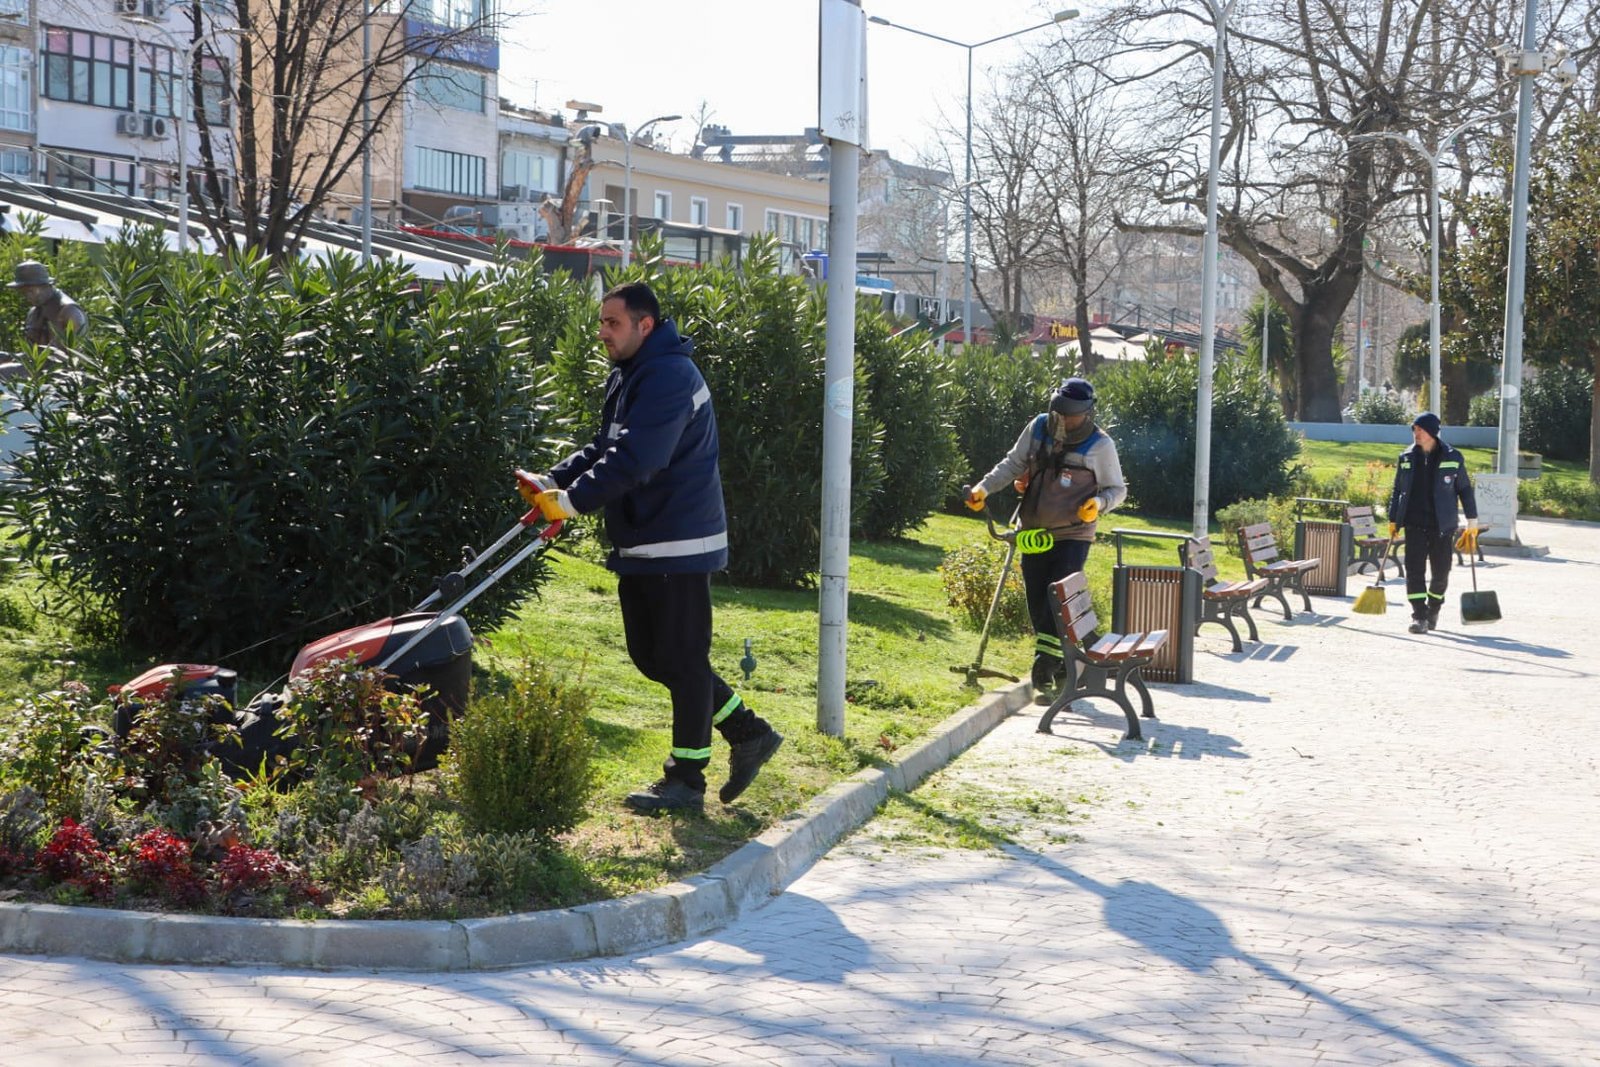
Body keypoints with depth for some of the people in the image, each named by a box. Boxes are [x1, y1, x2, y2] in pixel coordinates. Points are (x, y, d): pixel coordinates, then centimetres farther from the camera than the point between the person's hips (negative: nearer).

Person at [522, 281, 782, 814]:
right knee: (650, 655, 15)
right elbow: (604, 448, 15)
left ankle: (685, 780, 7)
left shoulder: (670, 377, -19)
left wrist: (572, 500, -28)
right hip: (639, 544, 11)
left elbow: (634, 460, -28)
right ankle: (749, 733, 25)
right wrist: (552, 481, 0)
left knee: (681, 659, -2)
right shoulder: (626, 378, 14)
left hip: (678, 545, -11)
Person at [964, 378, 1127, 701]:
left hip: (1072, 537, -4)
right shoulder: (1037, 428, 0)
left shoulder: (1100, 445, -8)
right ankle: (1062, 669, 20)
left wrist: (1099, 502, -21)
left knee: (1058, 605, -15)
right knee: (1038, 607, 7)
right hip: (1035, 534, 4)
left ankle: (1043, 676, -14)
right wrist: (985, 487, -7)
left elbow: (1117, 489, 1)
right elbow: (1013, 464, 7)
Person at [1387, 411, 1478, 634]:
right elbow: (1397, 491, 13)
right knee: (1414, 569, -9)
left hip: (1442, 525, -1)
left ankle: (1433, 610, 27)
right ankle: (1419, 616, -8)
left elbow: (1465, 489, 5)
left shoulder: (1452, 458, 0)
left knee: (1441, 572, 5)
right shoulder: (1406, 458, 7)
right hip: (1414, 524, 1)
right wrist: (1393, 521, 10)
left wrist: (1472, 522, 3)